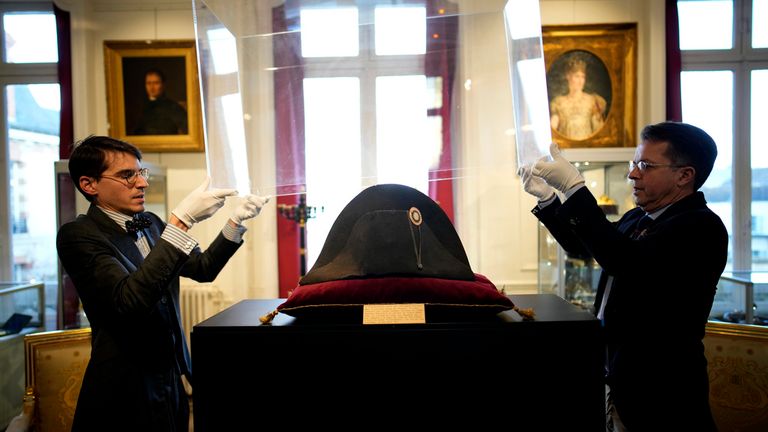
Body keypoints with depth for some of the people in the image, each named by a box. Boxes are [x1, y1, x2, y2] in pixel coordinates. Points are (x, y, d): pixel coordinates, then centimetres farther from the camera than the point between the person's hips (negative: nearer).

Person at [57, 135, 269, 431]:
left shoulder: (151, 223, 5)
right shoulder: (78, 235, -16)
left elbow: (202, 269, 9)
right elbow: (130, 299, -31)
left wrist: (236, 220, -5)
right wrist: (181, 221, -34)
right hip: (126, 393, -6)